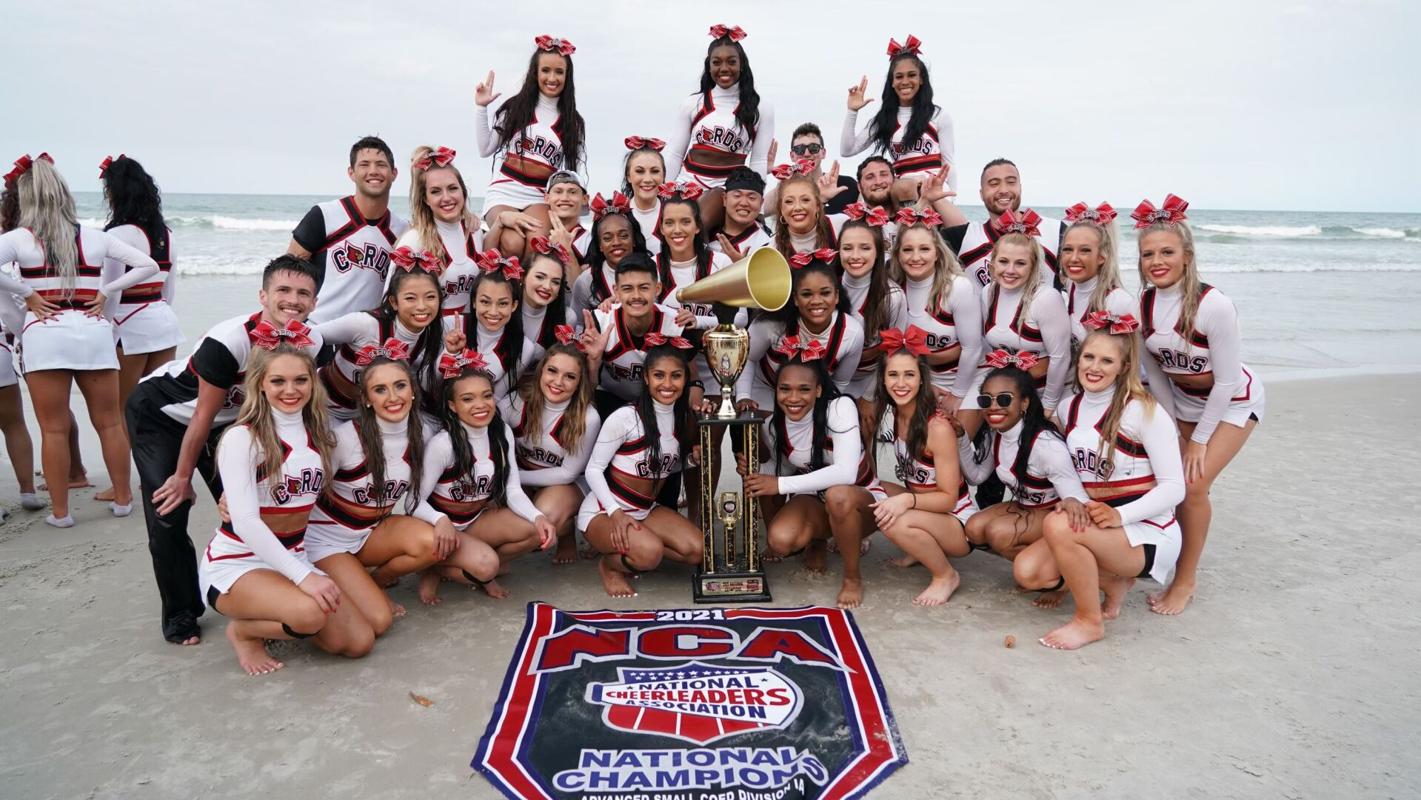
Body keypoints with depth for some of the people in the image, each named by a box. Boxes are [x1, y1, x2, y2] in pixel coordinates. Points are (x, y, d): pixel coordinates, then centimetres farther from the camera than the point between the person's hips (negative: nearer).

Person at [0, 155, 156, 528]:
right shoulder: (94, 237, 7)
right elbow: (148, 265, 8)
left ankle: (60, 511, 10)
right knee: (110, 422, 12)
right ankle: (123, 499, 21)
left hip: (45, 334, -2)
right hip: (94, 331, 2)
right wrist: (106, 292, 6)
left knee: (54, 429, 4)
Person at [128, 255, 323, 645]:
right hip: (159, 412, -5)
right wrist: (183, 476, -15)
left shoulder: (310, 342, -19)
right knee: (168, 515, -10)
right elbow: (203, 415, -25)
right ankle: (180, 613, 8)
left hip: (227, 417, 5)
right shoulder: (231, 338, -35)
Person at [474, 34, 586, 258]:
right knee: (513, 245, -31)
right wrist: (481, 108, 1)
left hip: (540, 197, 1)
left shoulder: (572, 122, 12)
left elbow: (572, 168, 13)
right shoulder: (516, 107, 8)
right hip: (505, 190, -1)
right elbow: (485, 150, 8)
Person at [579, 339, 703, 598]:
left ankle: (632, 553, 9)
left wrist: (693, 458, -7)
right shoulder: (625, 417, -20)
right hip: (603, 510, -7)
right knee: (650, 553, -33)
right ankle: (610, 564, 1)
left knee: (696, 550, -13)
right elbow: (593, 469, -15)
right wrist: (615, 512, -26)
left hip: (647, 510, 7)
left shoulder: (683, 417, 1)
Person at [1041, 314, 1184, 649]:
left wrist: (1120, 515, -27)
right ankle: (1113, 581, 11)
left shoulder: (1142, 411, -14)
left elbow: (1173, 487, -16)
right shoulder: (1069, 407, 6)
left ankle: (1089, 621, -10)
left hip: (1148, 533, -6)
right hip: (1094, 525, 6)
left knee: (1058, 526, -31)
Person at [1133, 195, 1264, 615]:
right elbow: (1154, 371, -1)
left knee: (1193, 485, -13)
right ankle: (1169, 556, 20)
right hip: (1181, 399, 5)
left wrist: (1200, 438, -16)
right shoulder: (1143, 304, -13)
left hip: (1232, 401, -5)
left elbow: (1225, 380, -22)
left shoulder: (1213, 305, -30)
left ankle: (1186, 579, 5)